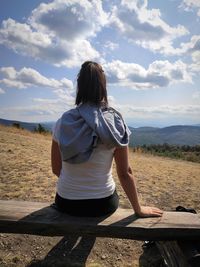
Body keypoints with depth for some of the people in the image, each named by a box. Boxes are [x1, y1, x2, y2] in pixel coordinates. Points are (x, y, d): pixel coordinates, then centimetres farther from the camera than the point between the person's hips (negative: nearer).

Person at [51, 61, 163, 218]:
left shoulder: (63, 122, -11)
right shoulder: (115, 122, -16)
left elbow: (56, 169, -2)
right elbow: (125, 173, -13)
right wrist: (139, 209, 0)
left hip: (65, 204, 2)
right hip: (101, 205, -1)